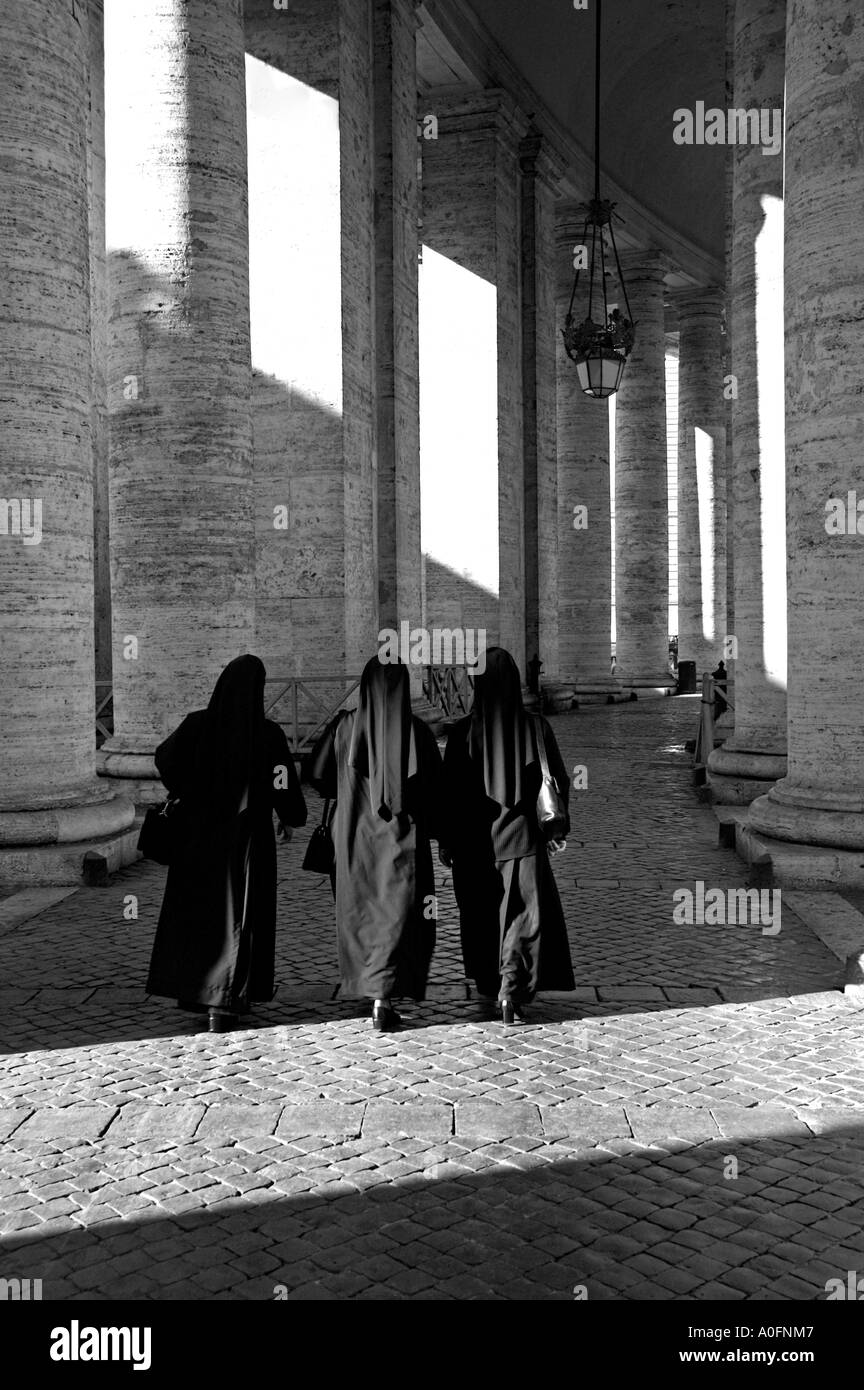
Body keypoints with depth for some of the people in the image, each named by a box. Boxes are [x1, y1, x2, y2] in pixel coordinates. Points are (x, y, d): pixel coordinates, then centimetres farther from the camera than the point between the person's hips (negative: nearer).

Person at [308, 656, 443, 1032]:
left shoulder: (345, 726, -6)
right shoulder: (417, 731, -8)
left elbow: (317, 775, 1)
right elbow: (436, 788, -5)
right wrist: (438, 831, 7)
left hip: (355, 834, 2)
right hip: (403, 836, -2)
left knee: (361, 909, 18)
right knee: (398, 914, 3)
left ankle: (366, 985, 32)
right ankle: (383, 995, -7)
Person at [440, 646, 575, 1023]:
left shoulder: (463, 731, -11)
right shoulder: (535, 727, -9)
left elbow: (450, 790, -7)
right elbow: (558, 782, -2)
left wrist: (446, 840, 3)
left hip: (475, 840, 1)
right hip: (521, 836, -1)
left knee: (482, 917, 19)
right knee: (527, 912, 10)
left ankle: (489, 984, 35)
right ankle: (512, 985, -8)